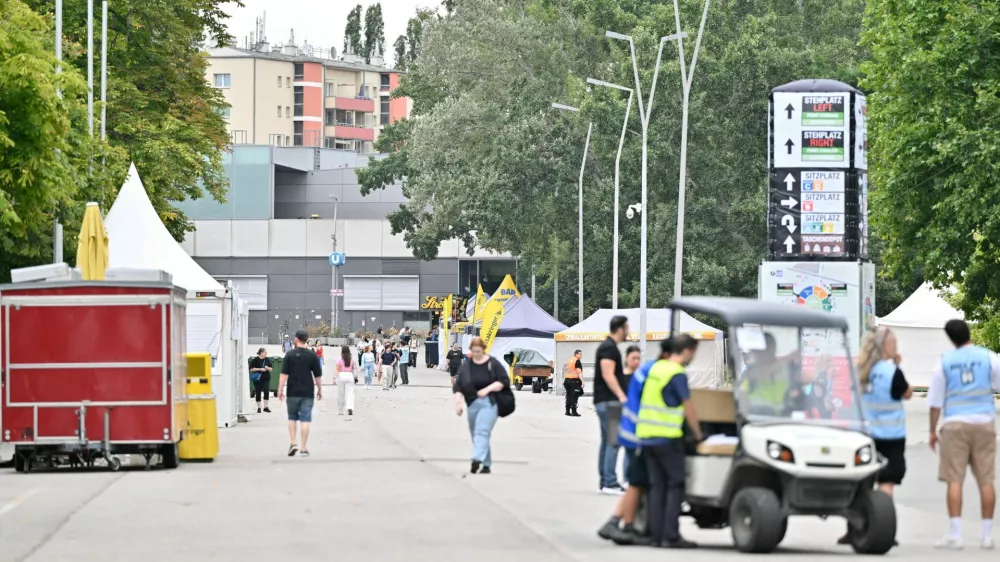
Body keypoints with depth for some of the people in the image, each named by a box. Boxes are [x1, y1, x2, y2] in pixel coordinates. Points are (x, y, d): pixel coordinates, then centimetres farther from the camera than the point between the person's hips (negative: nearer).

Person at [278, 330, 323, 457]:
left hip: (293, 392, 0)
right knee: (305, 419, 1)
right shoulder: (312, 356, -1)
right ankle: (304, 448, -2)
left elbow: (284, 374, -7)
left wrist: (280, 390, -5)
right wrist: (319, 390, 13)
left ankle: (293, 443, 2)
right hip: (307, 393, 0)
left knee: (292, 418, 16)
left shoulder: (290, 355, -3)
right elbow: (318, 375, 2)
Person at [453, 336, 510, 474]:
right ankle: (486, 465, 18)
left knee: (482, 432, -20)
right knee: (475, 435, 8)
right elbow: (458, 386, 8)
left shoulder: (493, 364, 0)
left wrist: (488, 389, -15)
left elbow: (504, 381, -4)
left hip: (489, 403, -5)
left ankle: (477, 460, -34)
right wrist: (458, 403, -4)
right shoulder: (466, 366, 10)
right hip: (472, 404, 5)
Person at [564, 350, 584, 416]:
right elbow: (579, 372, -18)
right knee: (574, 397, -6)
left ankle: (567, 411, 15)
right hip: (574, 381, -8)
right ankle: (574, 412, -7)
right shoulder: (577, 361, -9)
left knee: (569, 396, 13)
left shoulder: (569, 361, 17)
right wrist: (582, 381, -21)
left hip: (567, 379, 8)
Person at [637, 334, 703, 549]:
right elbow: (688, 408, -9)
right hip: (667, 436, -8)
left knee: (657, 485, 9)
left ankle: (657, 535, 7)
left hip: (645, 435, 8)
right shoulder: (677, 374, -12)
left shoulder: (656, 367, 12)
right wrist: (698, 434, 4)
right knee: (675, 485, -2)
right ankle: (671, 536, -7)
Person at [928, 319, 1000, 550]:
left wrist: (933, 431, 11)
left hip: (955, 424, -1)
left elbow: (936, 401, 4)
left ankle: (955, 534, -8)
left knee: (954, 479, -2)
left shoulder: (945, 362, 2)